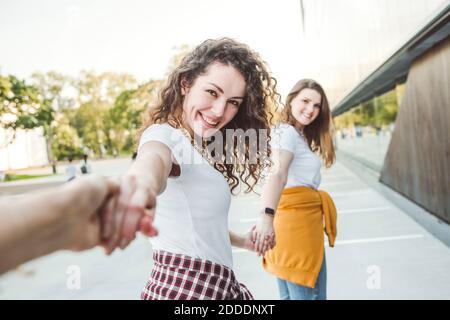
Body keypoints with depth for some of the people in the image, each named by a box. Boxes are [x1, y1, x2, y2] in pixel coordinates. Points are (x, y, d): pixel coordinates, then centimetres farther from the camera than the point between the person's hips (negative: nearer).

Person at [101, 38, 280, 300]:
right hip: (190, 287, -9)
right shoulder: (164, 134, -16)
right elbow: (155, 158, -41)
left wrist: (240, 240, 34)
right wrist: (143, 180, -63)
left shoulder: (198, 148, 10)